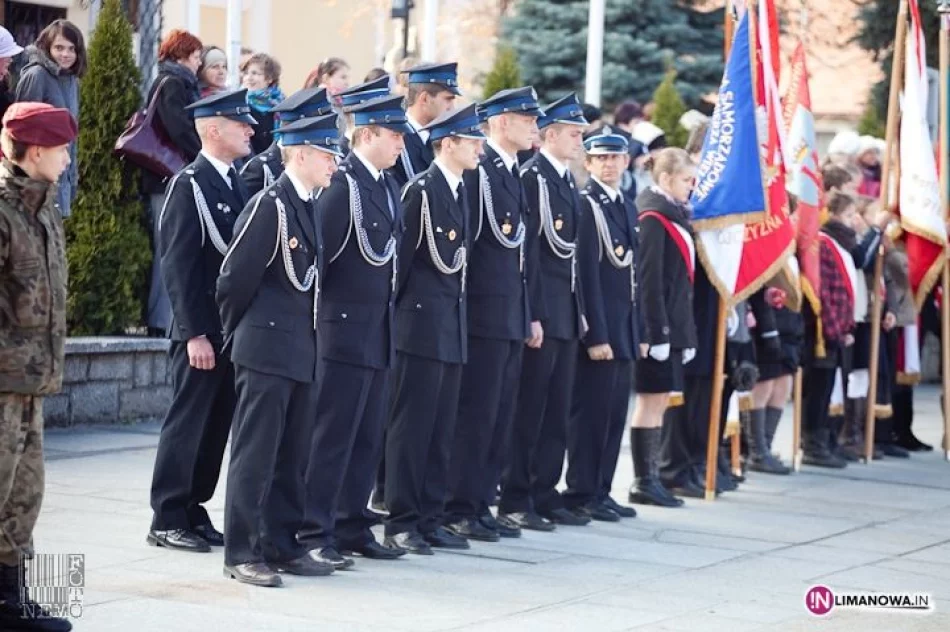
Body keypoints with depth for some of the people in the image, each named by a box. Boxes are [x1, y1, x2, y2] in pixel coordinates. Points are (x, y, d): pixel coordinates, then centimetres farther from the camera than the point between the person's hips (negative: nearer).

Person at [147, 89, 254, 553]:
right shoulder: (189, 185, -11)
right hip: (202, 331, -7)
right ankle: (167, 520, 5)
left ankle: (193, 511, 18)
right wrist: (194, 334, -18)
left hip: (235, 329, 7)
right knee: (188, 422, -2)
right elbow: (178, 265, -15)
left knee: (216, 425, 10)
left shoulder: (238, 183, 13)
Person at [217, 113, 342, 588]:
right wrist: (238, 334, -1)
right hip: (267, 352, -8)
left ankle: (282, 545, 22)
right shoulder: (269, 206, -14)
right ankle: (241, 554, 3)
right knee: (255, 456, -2)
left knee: (293, 457, 13)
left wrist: (307, 337, 16)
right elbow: (234, 278, -11)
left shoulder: (309, 207, 12)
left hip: (302, 353, 8)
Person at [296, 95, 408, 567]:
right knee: (332, 435, -5)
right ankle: (314, 533, 0)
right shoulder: (341, 185, -14)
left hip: (380, 332, 9)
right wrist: (320, 314, -13)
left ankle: (352, 527, 20)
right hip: (346, 329, -9)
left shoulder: (388, 185, 13)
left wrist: (390, 310, 15)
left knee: (368, 437, 12)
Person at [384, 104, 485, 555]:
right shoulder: (420, 190, -11)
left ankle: (429, 519, 15)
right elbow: (403, 252, -11)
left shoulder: (460, 192, 15)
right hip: (423, 323, -8)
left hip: (452, 327, 8)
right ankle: (401, 522, 1)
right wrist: (402, 306, -9)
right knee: (412, 424, -4)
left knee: (441, 428, 10)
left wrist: (458, 311, 14)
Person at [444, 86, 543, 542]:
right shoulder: (477, 170, -12)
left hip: (512, 316, 9)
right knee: (476, 413, -5)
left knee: (500, 415, 10)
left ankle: (481, 504, 17)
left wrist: (530, 314, 19)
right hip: (484, 313, -9)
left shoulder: (516, 175, 17)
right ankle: (459, 509, 1)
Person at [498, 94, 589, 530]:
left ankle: (545, 495, 17)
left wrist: (580, 310, 16)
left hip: (567, 311, 9)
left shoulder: (567, 181, 16)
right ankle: (515, 500, 3)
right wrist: (532, 315, -20)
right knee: (529, 408, -3)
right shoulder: (531, 177, -11)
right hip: (541, 310, -9)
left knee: (557, 409, 11)